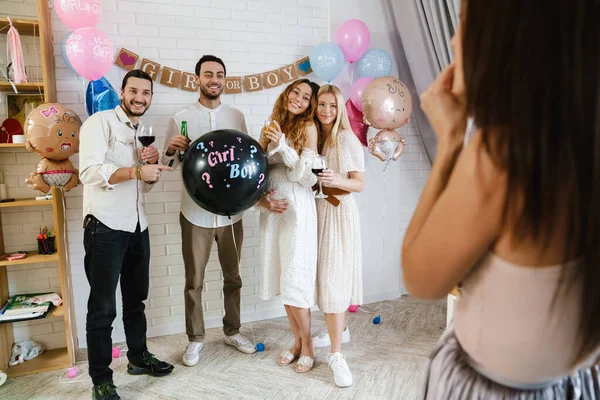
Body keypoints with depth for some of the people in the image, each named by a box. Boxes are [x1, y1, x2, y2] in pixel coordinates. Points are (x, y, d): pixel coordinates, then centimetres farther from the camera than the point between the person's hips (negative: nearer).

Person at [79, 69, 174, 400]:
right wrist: (136, 170, -30)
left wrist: (151, 165, -1)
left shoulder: (144, 132, 16)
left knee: (136, 298, 18)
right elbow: (89, 172, -21)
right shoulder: (99, 123, -7)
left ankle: (138, 357, 35)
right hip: (105, 227, -7)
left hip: (137, 227, 7)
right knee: (103, 307, 2)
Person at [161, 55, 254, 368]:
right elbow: (168, 164, 2)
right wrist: (171, 149, -20)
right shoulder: (181, 118, -1)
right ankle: (195, 338, 26)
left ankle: (233, 332, 32)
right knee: (194, 280, 8)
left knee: (233, 276, 14)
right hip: (196, 212, -2)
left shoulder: (236, 116, 6)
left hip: (230, 210, 2)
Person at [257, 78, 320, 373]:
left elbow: (307, 175, -11)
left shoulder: (308, 128, -3)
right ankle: (298, 340, 26)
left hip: (297, 210, -5)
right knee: (281, 279, 10)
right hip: (272, 211, 5)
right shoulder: (271, 127, 12)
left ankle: (307, 345, 16)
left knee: (294, 280, -4)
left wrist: (282, 145, -18)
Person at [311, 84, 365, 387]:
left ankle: (336, 354, -2)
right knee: (324, 276, 13)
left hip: (339, 213, -6)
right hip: (315, 211, 6)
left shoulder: (348, 140, -8)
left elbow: (360, 185, -9)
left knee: (334, 279, -9)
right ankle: (340, 330, 34)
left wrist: (337, 181, -27)